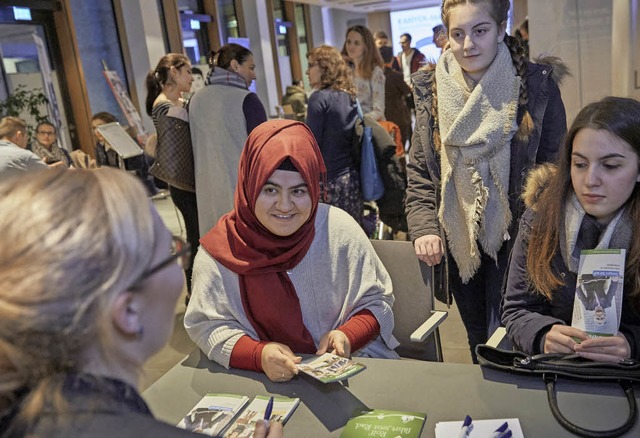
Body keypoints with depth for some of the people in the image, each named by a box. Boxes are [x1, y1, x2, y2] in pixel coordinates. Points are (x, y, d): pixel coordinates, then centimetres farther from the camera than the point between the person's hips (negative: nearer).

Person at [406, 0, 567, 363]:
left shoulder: (537, 84, -7)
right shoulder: (431, 87, -1)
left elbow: (555, 166, -2)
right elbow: (419, 169, 2)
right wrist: (423, 226, -10)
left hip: (515, 237, -2)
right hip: (457, 239, 3)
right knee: (478, 338, 19)